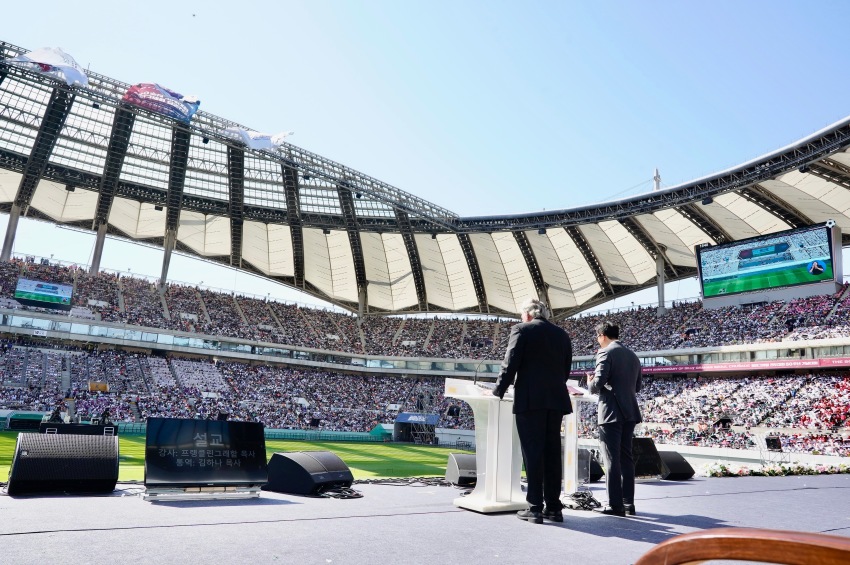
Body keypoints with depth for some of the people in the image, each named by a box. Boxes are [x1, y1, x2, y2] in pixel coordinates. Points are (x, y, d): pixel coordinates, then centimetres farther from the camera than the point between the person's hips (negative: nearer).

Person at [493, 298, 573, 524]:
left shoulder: (521, 330, -1)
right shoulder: (562, 334, 15)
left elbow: (510, 365, -7)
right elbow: (565, 370, 15)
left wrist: (497, 393, 1)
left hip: (530, 400, -5)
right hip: (556, 400, 5)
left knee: (533, 454, -2)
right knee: (552, 454, 9)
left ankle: (535, 508, 1)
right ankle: (553, 507, 14)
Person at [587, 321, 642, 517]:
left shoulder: (606, 353, -9)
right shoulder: (632, 355, 15)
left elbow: (598, 383, -17)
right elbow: (637, 387, 19)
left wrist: (590, 383, 4)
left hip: (611, 413, -7)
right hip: (630, 412, 8)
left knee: (612, 460, -3)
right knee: (626, 458, 12)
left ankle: (615, 505, -1)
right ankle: (628, 503, 16)